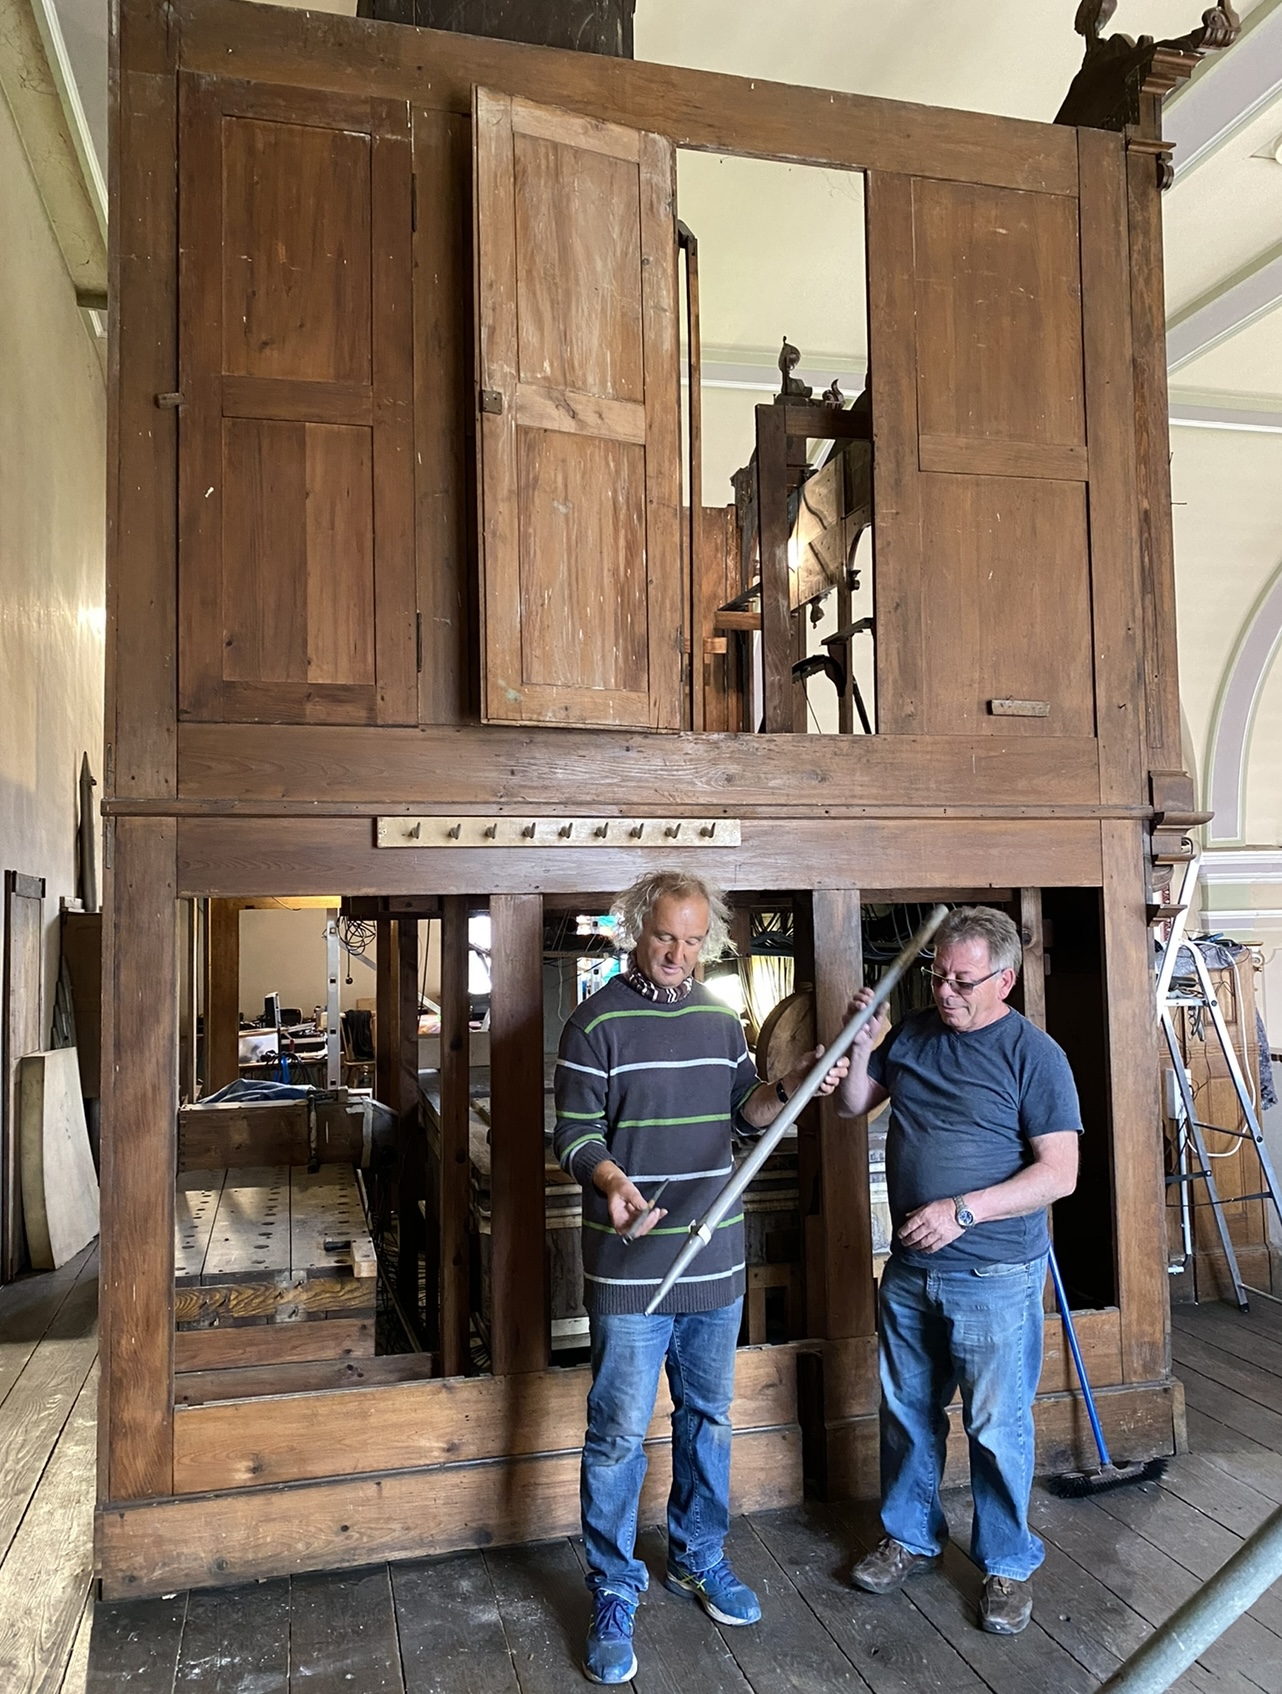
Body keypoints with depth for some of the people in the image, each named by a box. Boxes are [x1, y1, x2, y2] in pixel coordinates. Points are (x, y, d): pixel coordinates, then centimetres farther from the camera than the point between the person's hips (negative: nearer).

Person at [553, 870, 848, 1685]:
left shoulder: (720, 1018, 6)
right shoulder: (599, 1021, -11)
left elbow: (743, 1115, 12)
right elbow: (577, 1134, -11)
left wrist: (789, 1087, -8)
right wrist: (614, 1183, -31)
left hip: (717, 1260, 6)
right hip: (631, 1267, -5)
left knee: (709, 1417, 19)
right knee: (619, 1433, 4)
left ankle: (699, 1558, 39)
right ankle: (614, 1593, 22)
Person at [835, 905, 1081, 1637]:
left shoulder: (1034, 1054, -13)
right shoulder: (912, 1034, 2)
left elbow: (1060, 1173, -17)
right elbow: (853, 1106, 11)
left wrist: (962, 1210, -23)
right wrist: (863, 1046, -8)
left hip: (995, 1277, -5)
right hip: (910, 1271, 5)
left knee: (998, 1427, 8)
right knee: (907, 1412, 19)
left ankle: (1009, 1564, 29)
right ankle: (912, 1538, 39)